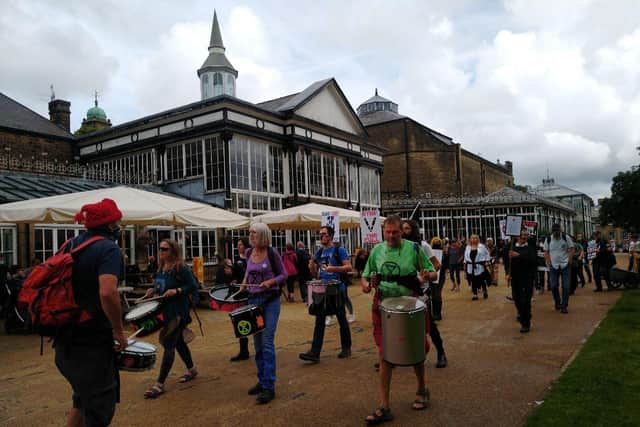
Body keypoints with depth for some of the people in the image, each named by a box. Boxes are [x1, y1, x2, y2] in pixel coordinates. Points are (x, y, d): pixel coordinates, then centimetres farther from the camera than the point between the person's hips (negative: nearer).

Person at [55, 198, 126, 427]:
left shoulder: (71, 245, 8)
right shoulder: (109, 248, -17)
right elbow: (107, 292, -31)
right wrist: (119, 330, -19)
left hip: (66, 339, 8)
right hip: (93, 342, -8)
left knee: (82, 399, 25)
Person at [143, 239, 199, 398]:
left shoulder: (181, 267, -15)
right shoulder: (160, 268, 9)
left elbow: (193, 286, -16)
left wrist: (176, 291, -27)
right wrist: (154, 290, 2)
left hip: (178, 311, -9)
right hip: (165, 310, 9)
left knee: (168, 345, -6)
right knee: (178, 342, 19)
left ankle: (160, 384, -1)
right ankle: (191, 370, 36)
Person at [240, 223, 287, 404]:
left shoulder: (272, 253, -10)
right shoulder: (249, 253, 5)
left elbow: (283, 275, -4)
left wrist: (271, 281, -20)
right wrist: (244, 283, 7)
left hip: (270, 300, -6)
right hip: (254, 299, 6)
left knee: (267, 343, -8)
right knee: (257, 343, 12)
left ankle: (269, 387, -3)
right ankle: (262, 380, 26)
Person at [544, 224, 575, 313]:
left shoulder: (566, 238, -4)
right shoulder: (548, 239, 1)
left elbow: (572, 249, 0)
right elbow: (546, 252, 10)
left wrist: (568, 260, -7)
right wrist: (549, 262, 1)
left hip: (565, 266, -2)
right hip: (553, 266, 2)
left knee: (566, 286, -3)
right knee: (553, 286, 2)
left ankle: (564, 306, 8)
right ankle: (557, 302, 25)